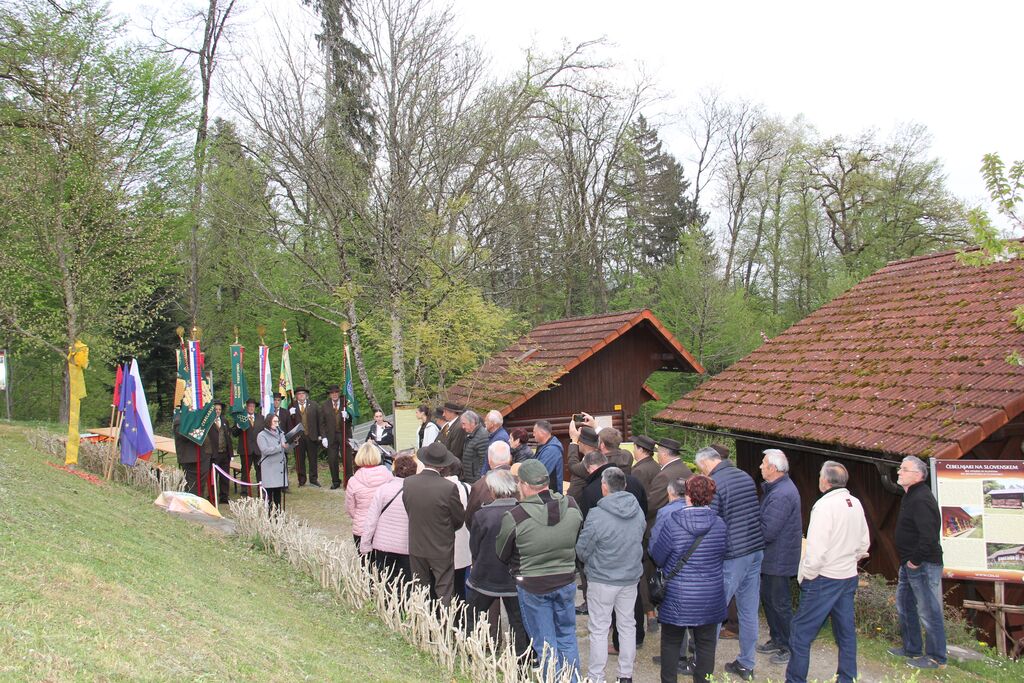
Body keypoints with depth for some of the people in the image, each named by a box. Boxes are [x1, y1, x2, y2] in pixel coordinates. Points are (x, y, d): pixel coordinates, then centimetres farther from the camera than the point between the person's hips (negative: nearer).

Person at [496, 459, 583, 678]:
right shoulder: (571, 506, -11)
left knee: (545, 643, 11)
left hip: (532, 585, -4)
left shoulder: (514, 517, -23)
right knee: (567, 635, 21)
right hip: (566, 581, 4)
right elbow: (579, 542, 5)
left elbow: (501, 555, -7)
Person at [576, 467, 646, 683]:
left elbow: (582, 551, -12)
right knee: (627, 625, 17)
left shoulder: (596, 516, -22)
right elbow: (640, 540, 8)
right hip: (631, 577, 5)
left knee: (599, 629, 7)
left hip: (602, 580, -5)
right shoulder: (638, 511, -5)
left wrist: (591, 563, 9)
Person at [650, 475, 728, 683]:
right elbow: (721, 558, 7)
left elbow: (658, 557, -6)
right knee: (706, 644, 13)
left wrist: (653, 539, 13)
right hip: (710, 598, 2)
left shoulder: (672, 524, -17)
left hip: (678, 598, -2)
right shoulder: (719, 525, -7)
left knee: (671, 642, 15)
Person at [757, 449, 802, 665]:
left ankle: (790, 647, 15)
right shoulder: (775, 488, 8)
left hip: (779, 559, -10)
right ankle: (776, 639, 34)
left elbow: (767, 531, -28)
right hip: (772, 557, 10)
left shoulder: (781, 495, -27)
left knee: (780, 603, 2)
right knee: (767, 598, 20)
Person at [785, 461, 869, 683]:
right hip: (849, 577, 8)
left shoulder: (825, 505, -18)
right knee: (846, 632, 14)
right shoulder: (855, 504, 5)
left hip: (824, 579, -8)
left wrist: (805, 575, -9)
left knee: (800, 632, 0)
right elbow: (864, 543, 15)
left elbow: (816, 549, -21)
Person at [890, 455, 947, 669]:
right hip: (910, 564, 11)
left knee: (928, 612, -2)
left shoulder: (921, 499, -21)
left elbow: (928, 535, -28)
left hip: (923, 565, -11)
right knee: (904, 605, 20)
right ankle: (912, 649, 33)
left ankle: (936, 658, 8)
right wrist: (907, 561, 15)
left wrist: (915, 561, -20)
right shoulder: (910, 496, 13)